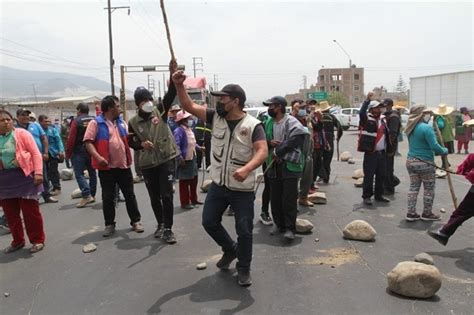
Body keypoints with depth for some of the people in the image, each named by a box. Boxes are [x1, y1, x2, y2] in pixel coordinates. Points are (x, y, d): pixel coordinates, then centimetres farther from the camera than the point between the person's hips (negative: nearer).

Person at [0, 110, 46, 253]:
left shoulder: (22, 134, -4)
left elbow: (36, 153, -8)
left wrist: (38, 172, -16)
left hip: (23, 176, -4)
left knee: (30, 209, 1)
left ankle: (37, 240, 14)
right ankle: (18, 240, 26)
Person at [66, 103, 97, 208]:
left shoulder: (76, 121, -9)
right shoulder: (94, 120, 5)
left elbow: (71, 139, -13)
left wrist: (68, 153, -6)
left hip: (79, 151, -5)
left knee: (79, 174, -2)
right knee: (92, 172, 15)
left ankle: (86, 195, -14)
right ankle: (92, 195, 20)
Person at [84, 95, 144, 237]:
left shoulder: (121, 122, 13)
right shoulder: (96, 123, -5)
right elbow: (88, 141, -12)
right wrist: (97, 157, -26)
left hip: (124, 165, 5)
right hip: (107, 167, -4)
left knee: (130, 195, 9)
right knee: (108, 197, 6)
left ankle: (135, 221, 19)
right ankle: (109, 224, 18)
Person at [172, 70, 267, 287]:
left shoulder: (253, 125, -14)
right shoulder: (215, 117, 1)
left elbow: (262, 151, -26)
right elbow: (189, 106, 0)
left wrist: (247, 169, -43)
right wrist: (179, 85, -15)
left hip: (243, 189, -5)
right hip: (218, 185, 5)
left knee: (244, 230, 4)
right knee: (209, 222, 13)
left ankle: (244, 269, 25)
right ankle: (230, 249, 39)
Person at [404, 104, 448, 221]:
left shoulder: (411, 128, 6)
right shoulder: (426, 127, -18)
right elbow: (434, 146, -20)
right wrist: (444, 151, -3)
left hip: (411, 161, 7)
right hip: (425, 163, -7)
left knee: (413, 187, 12)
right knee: (429, 189, 9)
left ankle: (411, 213, 14)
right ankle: (427, 214, 20)